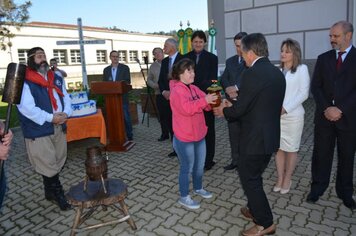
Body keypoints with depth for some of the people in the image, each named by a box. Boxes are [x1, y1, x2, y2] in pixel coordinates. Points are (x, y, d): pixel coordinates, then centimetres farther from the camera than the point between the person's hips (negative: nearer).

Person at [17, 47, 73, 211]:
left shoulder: (56, 78, 11)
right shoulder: (25, 81, -10)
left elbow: (66, 97, 10)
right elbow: (26, 107, -18)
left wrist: (65, 113, -10)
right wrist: (50, 118, -21)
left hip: (59, 127, 7)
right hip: (39, 130, -6)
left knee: (59, 162, 15)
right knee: (48, 164, 2)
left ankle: (50, 191, 34)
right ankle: (58, 194, 20)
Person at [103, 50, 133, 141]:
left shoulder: (125, 68, 4)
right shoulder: (106, 70, 14)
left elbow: (127, 81, -4)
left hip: (122, 96, -3)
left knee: (126, 117, 0)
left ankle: (129, 136, 9)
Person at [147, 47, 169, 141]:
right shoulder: (153, 66, 13)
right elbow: (149, 80, 13)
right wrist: (156, 85, -5)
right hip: (159, 94, 4)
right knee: (162, 115, 9)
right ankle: (164, 134, 21)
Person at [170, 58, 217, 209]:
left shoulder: (194, 88, 9)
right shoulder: (177, 91, -17)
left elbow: (206, 104, 7)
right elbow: (186, 108, -31)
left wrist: (213, 99, -14)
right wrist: (204, 101, -34)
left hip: (199, 135, 8)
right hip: (184, 138, -8)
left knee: (200, 165, 21)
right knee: (187, 168, 4)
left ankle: (198, 188, 42)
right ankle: (184, 197, 21)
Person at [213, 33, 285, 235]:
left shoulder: (252, 73, -20)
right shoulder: (277, 72, 8)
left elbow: (240, 109, -18)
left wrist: (224, 111, 4)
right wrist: (233, 107, 15)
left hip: (255, 138, -9)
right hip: (271, 135, 9)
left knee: (249, 179, 8)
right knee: (255, 176, 24)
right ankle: (255, 210, 41)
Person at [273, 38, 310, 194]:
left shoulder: (302, 69, -2)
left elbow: (304, 93, -8)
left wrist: (286, 108, -16)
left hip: (293, 115, -3)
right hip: (275, 115, 3)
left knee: (291, 149, 8)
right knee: (278, 148, 9)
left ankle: (287, 179, 22)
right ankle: (280, 179, 21)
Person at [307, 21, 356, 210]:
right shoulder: (323, 59, 6)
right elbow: (315, 87, 1)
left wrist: (340, 109, -17)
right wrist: (326, 108, -11)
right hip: (325, 116, 2)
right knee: (321, 153, 8)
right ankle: (317, 188, 23)